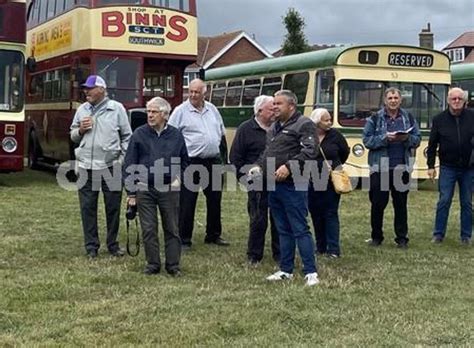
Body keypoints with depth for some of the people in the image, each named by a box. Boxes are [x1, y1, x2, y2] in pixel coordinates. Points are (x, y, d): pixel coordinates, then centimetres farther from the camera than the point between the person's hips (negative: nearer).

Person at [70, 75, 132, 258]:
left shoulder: (117, 108, 2)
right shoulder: (82, 110, 11)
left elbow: (127, 137, 4)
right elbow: (73, 135, 19)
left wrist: (123, 158, -3)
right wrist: (80, 130, -3)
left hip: (110, 166, -3)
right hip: (86, 167, 3)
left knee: (113, 207, 5)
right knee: (88, 207, 5)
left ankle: (113, 244, 19)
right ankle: (91, 245, 16)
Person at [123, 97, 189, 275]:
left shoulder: (176, 135, 3)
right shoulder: (139, 134, -1)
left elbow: (184, 160, 17)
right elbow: (129, 164, 0)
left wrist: (178, 177, 0)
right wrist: (131, 191, -3)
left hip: (169, 189, 1)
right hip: (144, 189, -1)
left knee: (172, 229, 6)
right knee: (148, 229, 4)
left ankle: (173, 265, 15)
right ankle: (152, 264, 15)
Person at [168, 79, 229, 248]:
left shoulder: (212, 109, 10)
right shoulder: (180, 111, -5)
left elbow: (222, 134, 18)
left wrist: (224, 157, 14)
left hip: (213, 162, 5)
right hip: (191, 163, -5)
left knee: (215, 199, 13)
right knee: (187, 202, -1)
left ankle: (213, 234, 28)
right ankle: (184, 239, 8)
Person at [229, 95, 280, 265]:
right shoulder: (246, 129, -2)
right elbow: (235, 158, -2)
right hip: (258, 185, -3)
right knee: (258, 220, 1)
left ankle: (279, 254, 20)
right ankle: (254, 256, 14)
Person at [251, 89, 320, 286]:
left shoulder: (303, 124, -8)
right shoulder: (274, 127, 19)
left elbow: (310, 152, -18)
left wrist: (289, 167, -25)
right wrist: (259, 166, 9)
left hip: (293, 186, -8)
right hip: (274, 186, 8)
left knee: (300, 229, -6)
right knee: (283, 230, 14)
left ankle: (310, 272, 0)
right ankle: (286, 270, 22)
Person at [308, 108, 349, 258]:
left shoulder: (335, 135, -2)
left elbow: (345, 153, 12)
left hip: (331, 182, -1)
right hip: (312, 183, 1)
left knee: (331, 214, -1)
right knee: (316, 215, 8)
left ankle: (333, 249, 1)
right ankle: (321, 247, 20)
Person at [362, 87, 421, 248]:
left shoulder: (408, 117, 8)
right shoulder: (375, 118, 1)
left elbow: (417, 139, 7)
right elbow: (367, 140, -5)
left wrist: (407, 138, -13)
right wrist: (385, 138, -18)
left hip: (402, 167, 2)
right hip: (380, 167, -2)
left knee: (400, 204, 8)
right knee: (378, 203, 5)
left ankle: (402, 238, 16)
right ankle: (376, 237, 18)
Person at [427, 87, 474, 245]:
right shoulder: (439, 119, 0)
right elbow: (432, 144, 3)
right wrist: (430, 166, 0)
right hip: (448, 168, -1)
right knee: (444, 201, 0)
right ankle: (438, 234, 9)